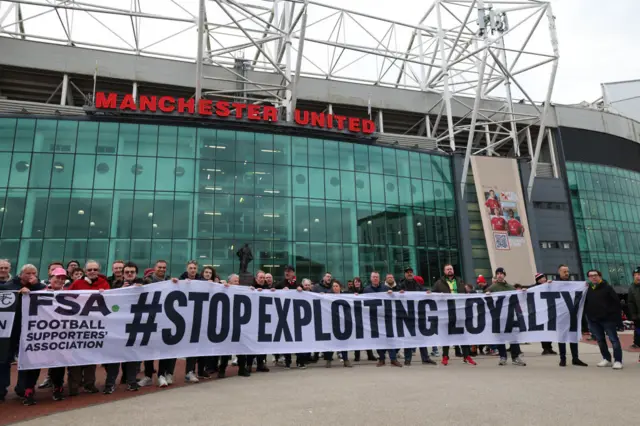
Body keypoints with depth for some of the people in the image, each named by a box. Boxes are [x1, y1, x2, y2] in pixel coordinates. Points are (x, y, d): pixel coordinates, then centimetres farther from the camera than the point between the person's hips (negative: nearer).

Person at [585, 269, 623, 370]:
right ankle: (606, 359, 22)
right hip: (593, 320, 5)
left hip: (608, 319, -5)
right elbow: (583, 303, 11)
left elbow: (616, 302, -7)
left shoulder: (607, 287, -4)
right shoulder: (587, 289, 7)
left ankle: (618, 361, 2)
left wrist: (615, 315, -10)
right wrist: (587, 315, 1)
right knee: (600, 340, 12)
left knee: (613, 339, -2)